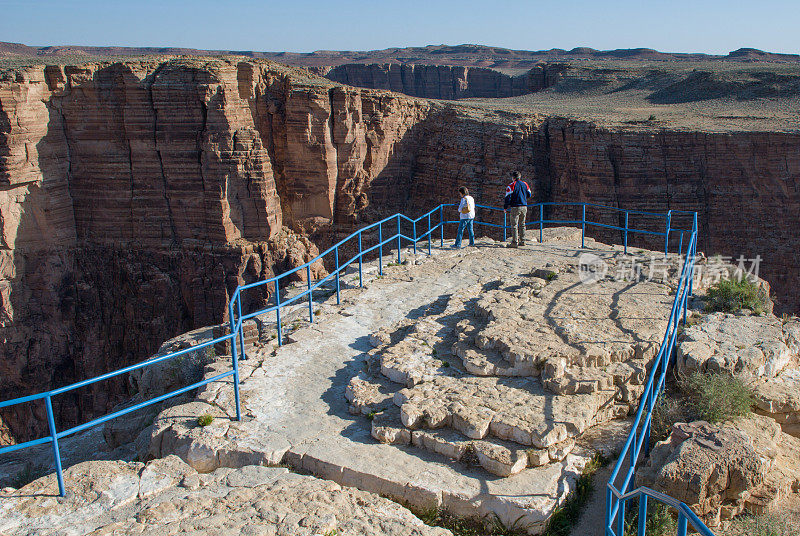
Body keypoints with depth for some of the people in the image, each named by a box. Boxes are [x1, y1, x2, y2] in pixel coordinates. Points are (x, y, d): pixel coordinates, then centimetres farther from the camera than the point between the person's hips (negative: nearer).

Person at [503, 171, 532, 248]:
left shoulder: (511, 185, -7)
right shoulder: (525, 184, 10)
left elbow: (508, 197, -8)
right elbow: (529, 195, 19)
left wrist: (505, 207, 0)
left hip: (515, 207, -6)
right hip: (524, 207, 6)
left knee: (514, 225, -5)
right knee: (522, 224, 15)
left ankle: (514, 242, -9)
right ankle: (522, 241, 16)